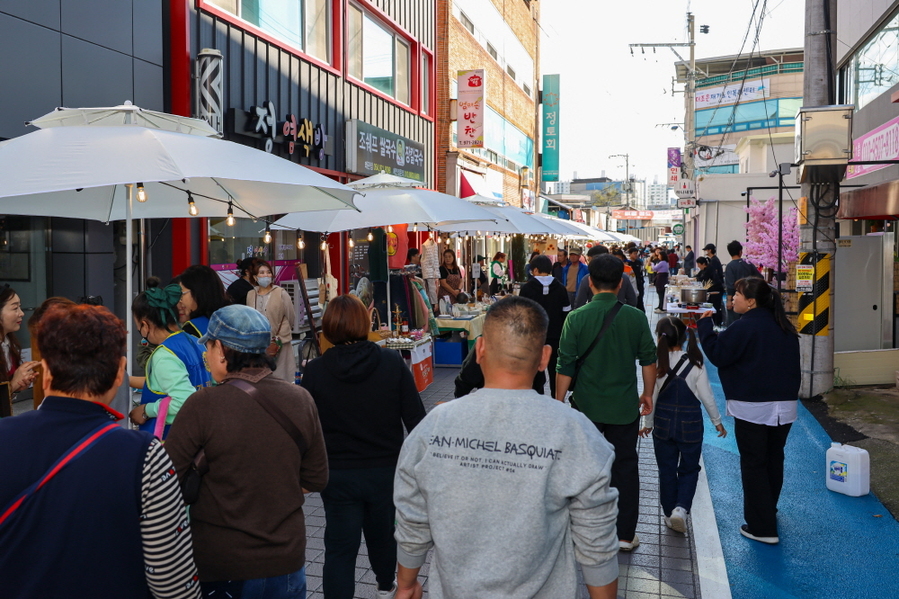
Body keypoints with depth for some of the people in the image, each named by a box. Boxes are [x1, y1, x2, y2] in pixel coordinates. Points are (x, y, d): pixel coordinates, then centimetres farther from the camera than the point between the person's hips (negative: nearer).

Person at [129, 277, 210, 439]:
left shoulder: (164, 356, -22)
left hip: (169, 437, -8)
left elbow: (185, 400, -33)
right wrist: (127, 380, 25)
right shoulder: (193, 342, 4)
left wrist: (146, 410, -18)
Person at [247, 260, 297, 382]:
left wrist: (279, 338, 4)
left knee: (280, 375, -3)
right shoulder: (251, 295, 8)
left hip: (279, 343, -3)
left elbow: (291, 318, 0)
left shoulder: (281, 293, -3)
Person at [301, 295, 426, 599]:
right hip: (386, 469, 2)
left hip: (337, 475, -2)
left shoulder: (315, 371, -11)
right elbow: (415, 417, -8)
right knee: (382, 534, 25)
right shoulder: (393, 363, -11)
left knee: (340, 548, 9)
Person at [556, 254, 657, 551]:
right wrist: (648, 393, 17)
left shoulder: (576, 318, -11)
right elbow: (649, 360, 3)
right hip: (624, 407, 1)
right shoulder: (636, 317, -6)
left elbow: (566, 366, -9)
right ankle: (625, 534, 18)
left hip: (586, 405, -1)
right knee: (625, 467, 12)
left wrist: (559, 401, 2)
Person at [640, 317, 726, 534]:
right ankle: (681, 508, -2)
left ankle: (670, 513, 22)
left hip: (663, 424, 0)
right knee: (689, 469, 15)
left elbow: (651, 397, -3)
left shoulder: (656, 365, -11)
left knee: (667, 470, 14)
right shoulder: (695, 365, -10)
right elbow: (707, 396, -4)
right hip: (690, 425, 0)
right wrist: (717, 421, 11)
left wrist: (647, 423, 11)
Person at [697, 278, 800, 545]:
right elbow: (793, 364, 17)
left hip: (752, 408, -7)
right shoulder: (784, 327, 9)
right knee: (774, 460, 21)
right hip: (785, 405, 8)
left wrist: (705, 325, -3)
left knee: (754, 465, 0)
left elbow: (717, 354, -12)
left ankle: (762, 527, 2)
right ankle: (768, 510, 39)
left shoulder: (744, 327, -16)